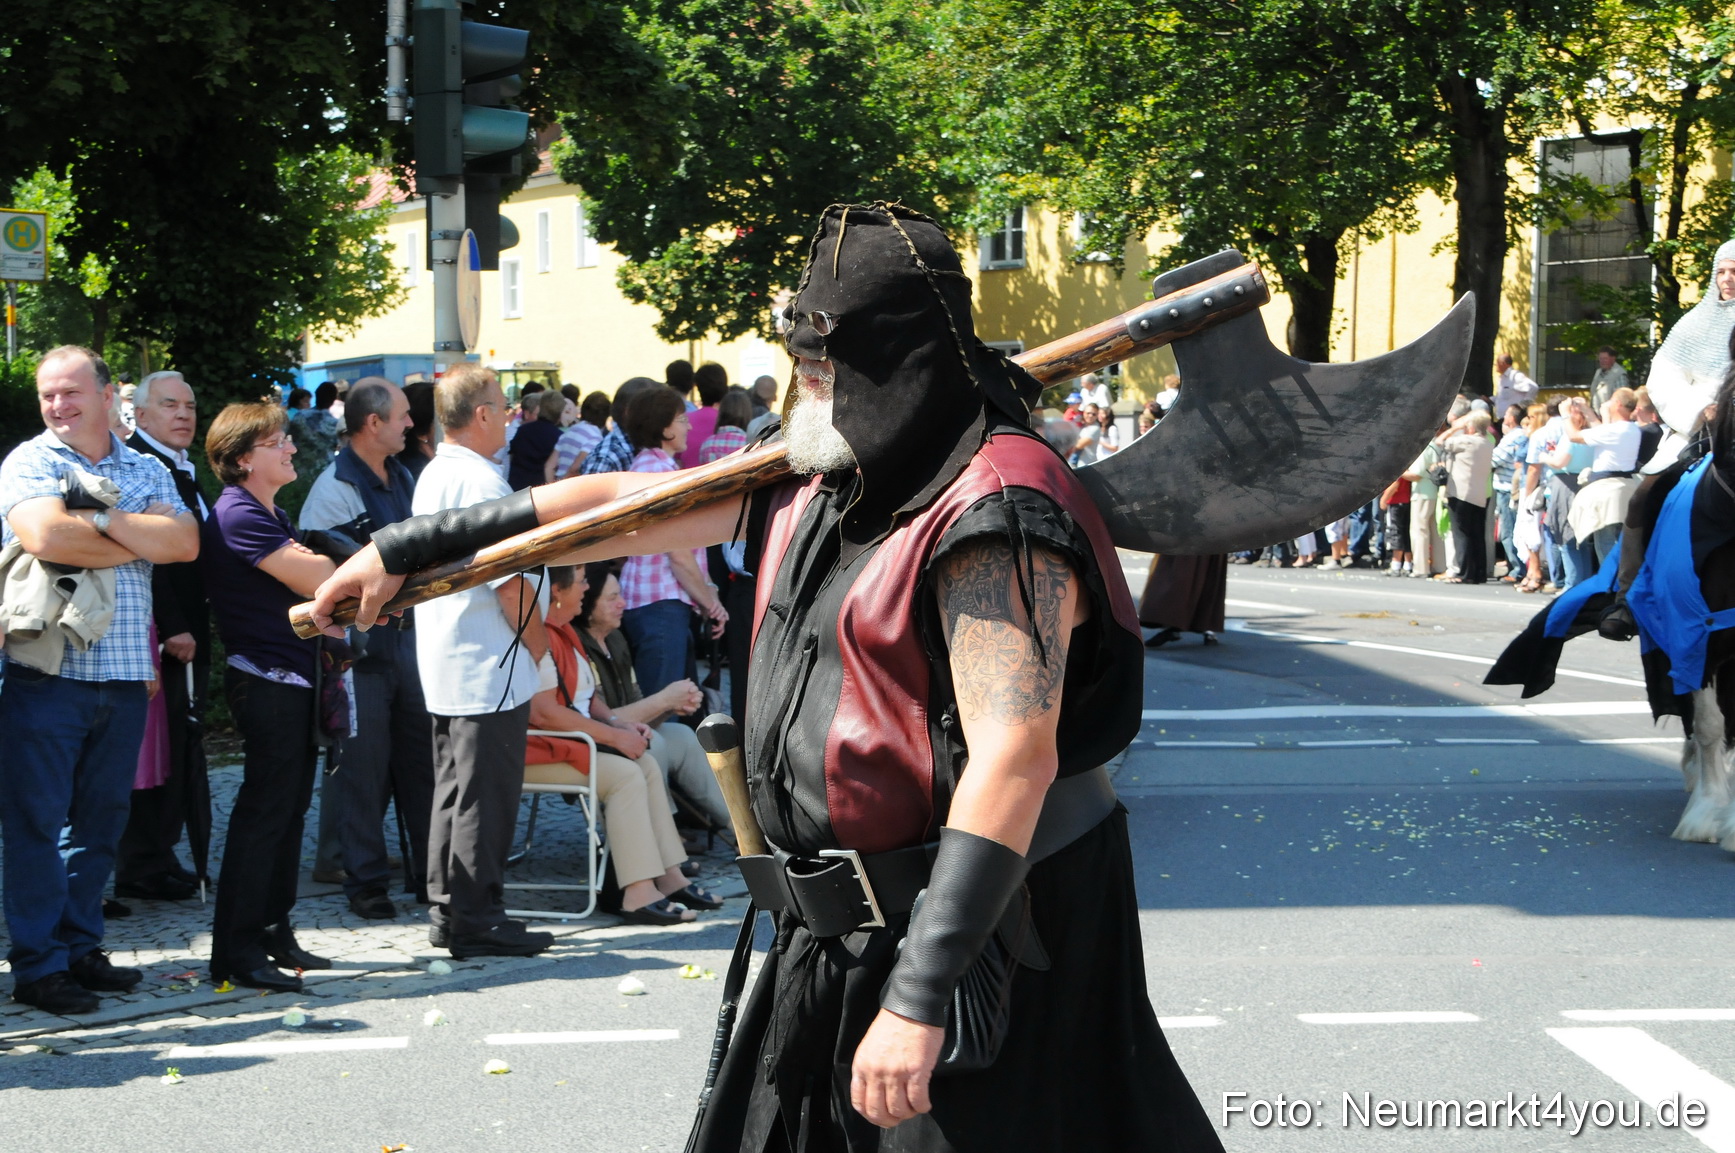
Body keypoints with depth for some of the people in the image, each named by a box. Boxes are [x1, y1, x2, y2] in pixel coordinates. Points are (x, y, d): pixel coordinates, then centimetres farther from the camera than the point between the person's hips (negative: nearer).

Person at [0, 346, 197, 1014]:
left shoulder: (145, 471, 13)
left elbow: (184, 544, -2)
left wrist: (103, 519, -13)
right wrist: (139, 542, -7)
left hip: (124, 675, 5)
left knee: (101, 820, 11)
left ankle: (79, 947, 21)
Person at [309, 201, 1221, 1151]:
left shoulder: (995, 515, -20)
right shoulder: (812, 480, 10)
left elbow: (1014, 760, -27)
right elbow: (618, 507, 18)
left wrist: (918, 997, -29)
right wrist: (406, 547, 20)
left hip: (975, 930, -9)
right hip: (837, 931, 9)